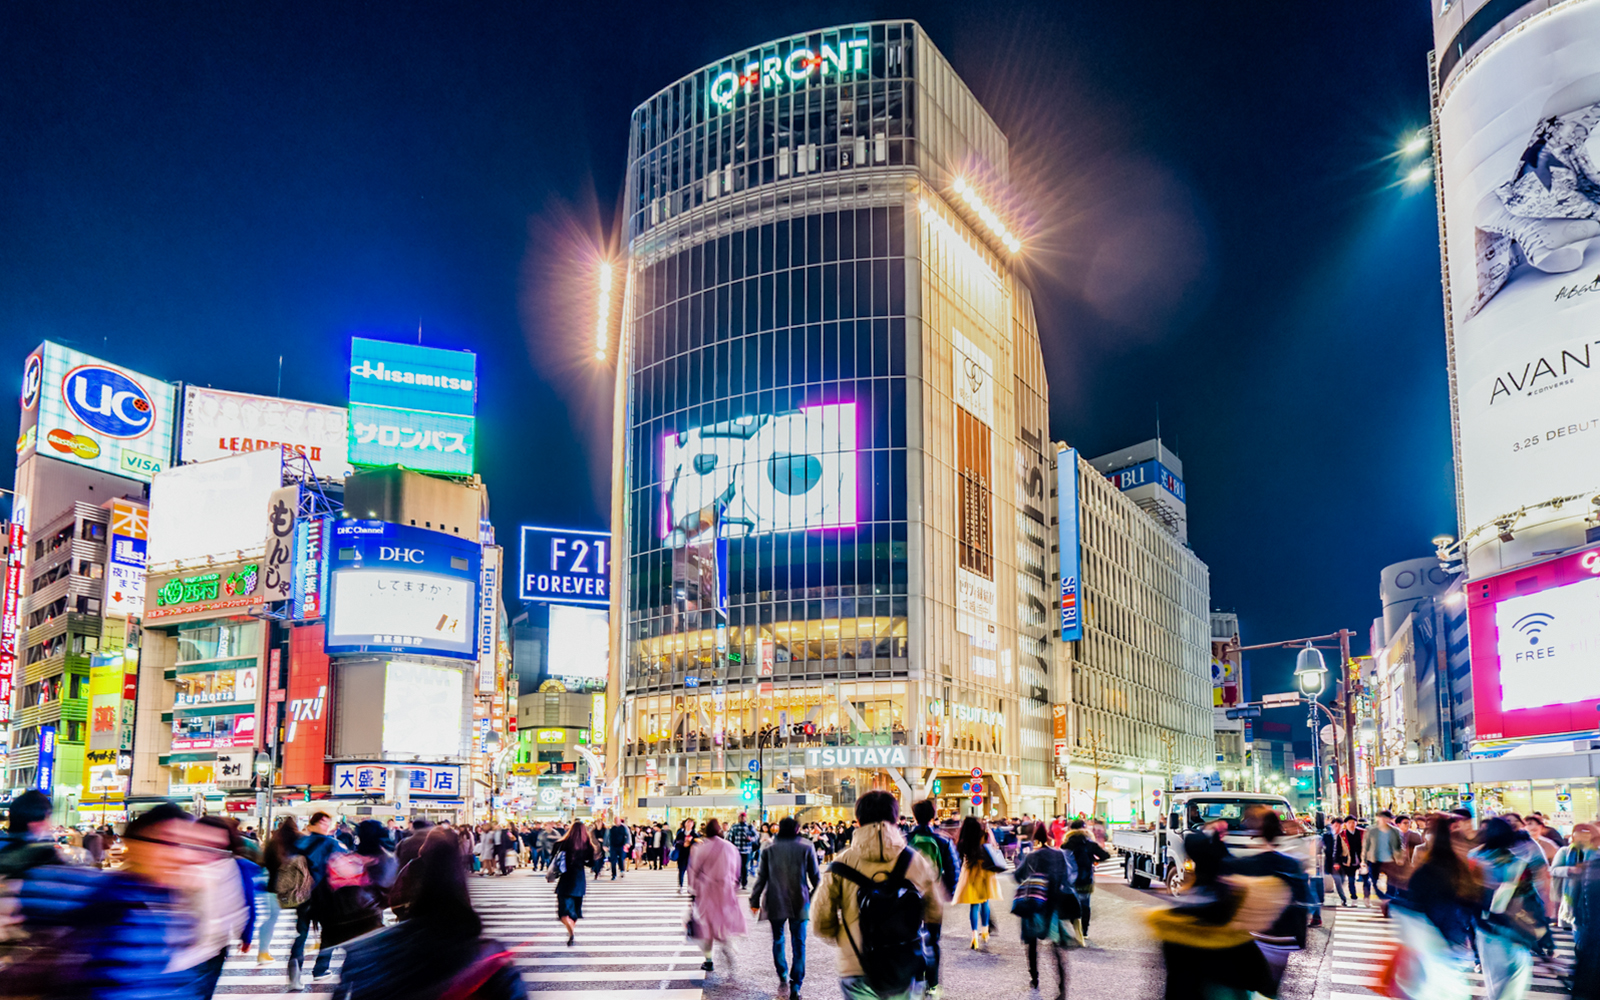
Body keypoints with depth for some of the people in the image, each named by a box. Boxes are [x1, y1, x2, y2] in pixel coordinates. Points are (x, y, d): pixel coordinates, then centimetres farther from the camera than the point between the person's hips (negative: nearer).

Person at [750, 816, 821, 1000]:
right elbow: (816, 876, 4)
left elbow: (761, 877, 2)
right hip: (799, 902, 0)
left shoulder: (768, 848, 1)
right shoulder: (807, 847, 0)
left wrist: (755, 901, 8)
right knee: (798, 943, 4)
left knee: (778, 939, 16)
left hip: (775, 902, 0)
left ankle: (783, 977, 4)